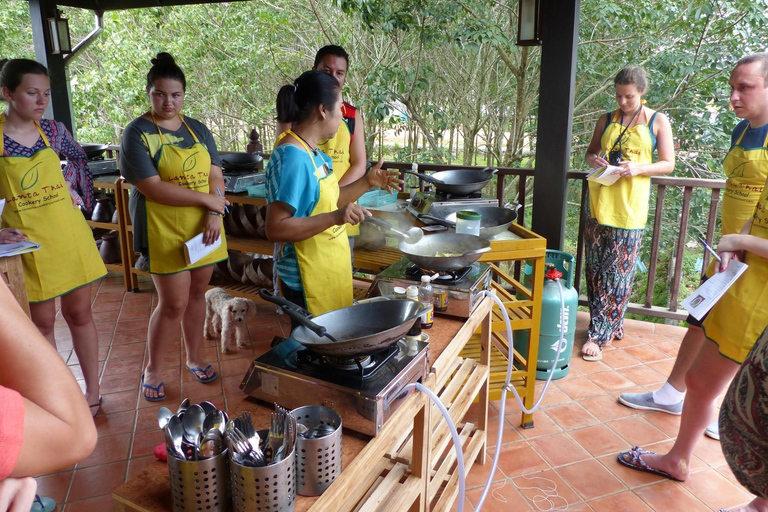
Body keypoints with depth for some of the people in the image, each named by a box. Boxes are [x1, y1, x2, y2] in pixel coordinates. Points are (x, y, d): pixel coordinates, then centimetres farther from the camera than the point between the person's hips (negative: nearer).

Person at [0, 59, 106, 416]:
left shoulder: (52, 130, 2)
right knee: (42, 321, 8)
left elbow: (77, 158, 22)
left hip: (69, 233, 3)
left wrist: (69, 190, 8)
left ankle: (92, 392, 23)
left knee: (79, 313, 10)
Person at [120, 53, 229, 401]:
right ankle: (152, 370, 19)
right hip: (164, 232, -5)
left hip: (203, 228, 5)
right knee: (174, 303, -2)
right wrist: (207, 199, -16)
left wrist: (214, 214, -12)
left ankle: (194, 358, 32)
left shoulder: (198, 130, 9)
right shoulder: (137, 133, -8)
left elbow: (215, 175, 5)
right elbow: (153, 188, -17)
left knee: (196, 294, 13)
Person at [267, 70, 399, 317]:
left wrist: (367, 182, 10)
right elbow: (276, 228, -27)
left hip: (331, 273, 9)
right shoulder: (292, 157, -22)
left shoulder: (314, 153, 5)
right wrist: (335, 217, -33)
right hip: (308, 280, -9)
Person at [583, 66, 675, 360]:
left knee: (618, 272, -4)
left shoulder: (657, 121, 3)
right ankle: (612, 326, 21)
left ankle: (599, 334, 1)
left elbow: (668, 164, 3)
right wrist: (593, 160, -3)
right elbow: (591, 151, 21)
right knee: (596, 268, 5)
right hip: (599, 202, 4)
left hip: (629, 208, -3)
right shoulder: (607, 120, 10)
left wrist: (639, 168, -16)